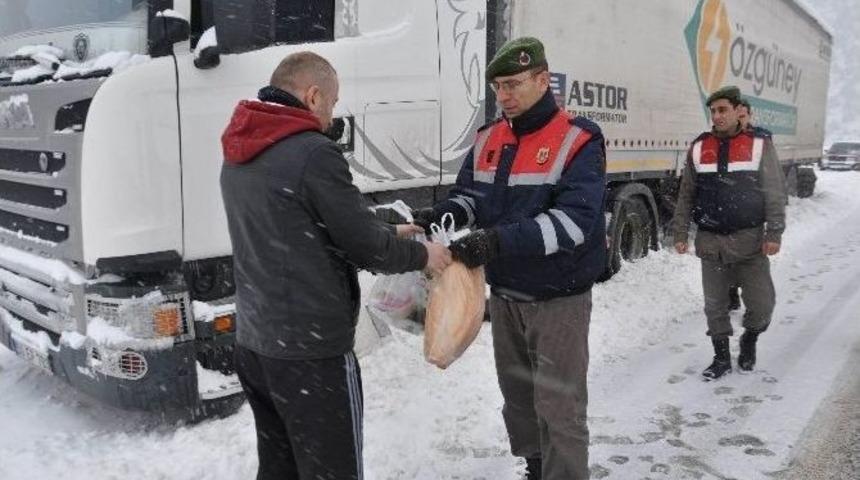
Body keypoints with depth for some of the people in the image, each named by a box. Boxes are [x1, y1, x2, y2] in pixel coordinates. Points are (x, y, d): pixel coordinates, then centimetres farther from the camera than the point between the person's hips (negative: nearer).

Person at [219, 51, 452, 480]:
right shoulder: (313, 153, -19)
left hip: (253, 343, 9)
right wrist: (420, 255, 4)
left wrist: (388, 232, 17)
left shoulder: (238, 155, 9)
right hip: (310, 351, -9)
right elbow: (362, 244, -14)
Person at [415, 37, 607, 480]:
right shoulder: (488, 139, 6)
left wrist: (499, 240, -35)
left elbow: (574, 221, -25)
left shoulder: (579, 141, -14)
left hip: (558, 299, -6)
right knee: (517, 395, 20)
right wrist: (441, 214, -14)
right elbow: (470, 194, 9)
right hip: (505, 294, 6)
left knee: (559, 407, 0)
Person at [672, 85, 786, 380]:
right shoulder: (699, 147, 6)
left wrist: (774, 233, -10)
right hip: (710, 241, 2)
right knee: (715, 304, 8)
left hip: (749, 240, -2)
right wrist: (680, 233, 5)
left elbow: (775, 193, -3)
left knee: (762, 302, -1)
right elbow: (686, 195, 9)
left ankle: (749, 340, 28)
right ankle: (722, 357, 23)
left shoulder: (759, 144, -1)